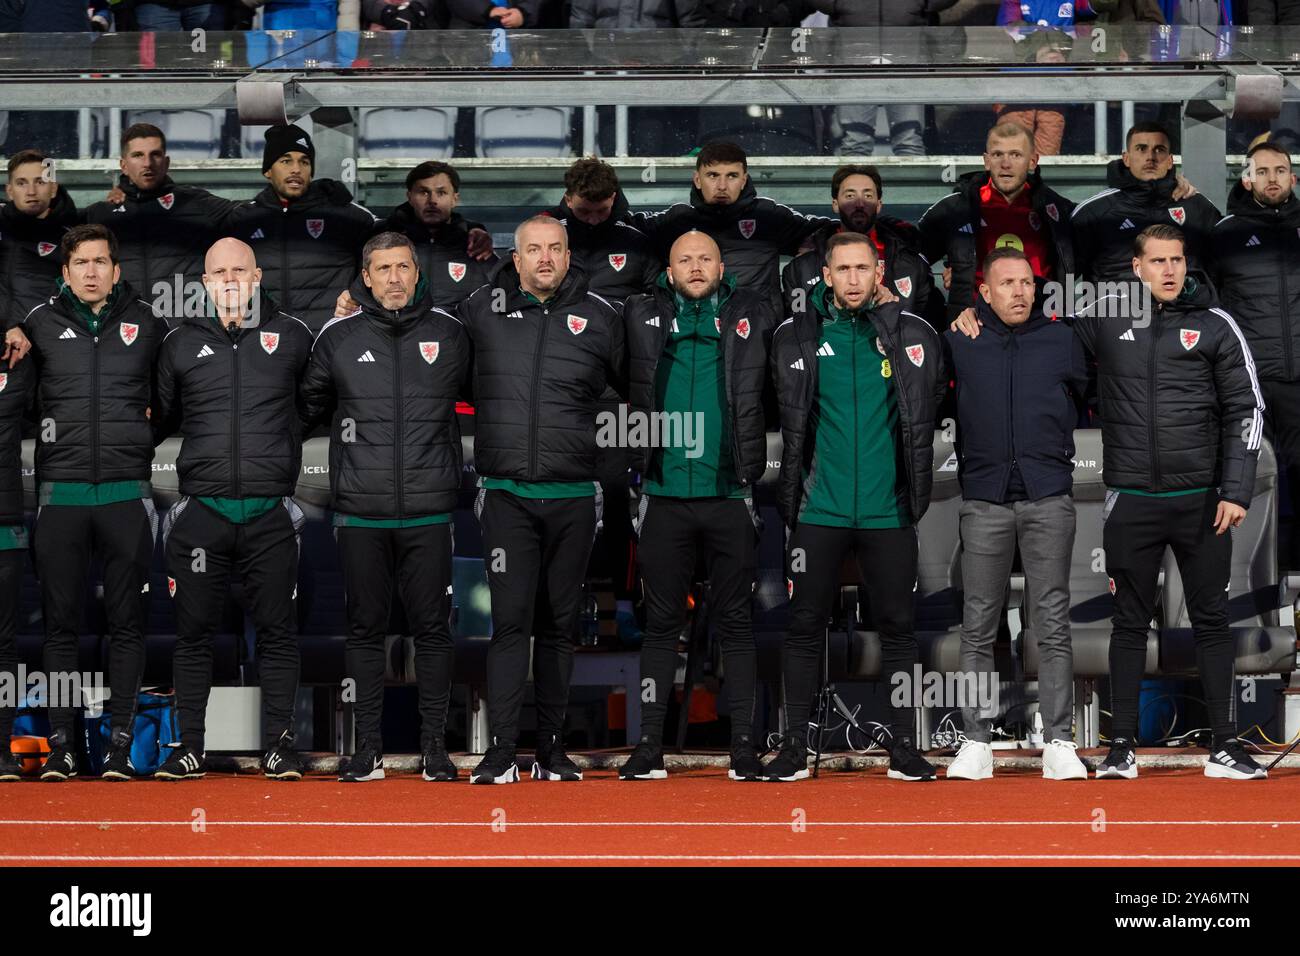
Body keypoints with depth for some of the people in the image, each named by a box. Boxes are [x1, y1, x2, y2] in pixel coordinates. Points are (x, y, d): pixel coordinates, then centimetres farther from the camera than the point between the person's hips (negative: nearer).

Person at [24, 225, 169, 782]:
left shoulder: (147, 324, 6)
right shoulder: (42, 324, 6)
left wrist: (144, 424, 7)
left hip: (126, 493, 0)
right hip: (60, 494, 0)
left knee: (126, 622, 2)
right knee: (61, 624, 3)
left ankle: (121, 742, 6)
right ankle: (61, 744, 7)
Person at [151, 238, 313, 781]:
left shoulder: (291, 337, 7)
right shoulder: (182, 343, 10)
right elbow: (159, 418, 21)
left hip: (270, 513, -1)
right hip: (201, 511, 1)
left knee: (277, 630, 3)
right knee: (194, 630, 3)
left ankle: (279, 744, 10)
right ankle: (190, 746, 11)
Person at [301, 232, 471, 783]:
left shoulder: (448, 333, 4)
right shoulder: (337, 337, 3)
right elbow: (309, 405, 17)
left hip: (428, 510, 0)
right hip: (360, 511, 0)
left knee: (432, 628, 3)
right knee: (365, 628, 5)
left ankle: (434, 746, 10)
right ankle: (368, 749, 10)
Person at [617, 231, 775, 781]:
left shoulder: (750, 316, 5)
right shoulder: (643, 318, 6)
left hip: (730, 494, -1)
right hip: (665, 494, 1)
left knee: (735, 621, 4)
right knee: (661, 622, 4)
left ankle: (744, 747, 7)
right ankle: (649, 746, 7)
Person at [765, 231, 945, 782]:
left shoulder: (911, 334, 3)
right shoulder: (796, 336, 3)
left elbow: (925, 414, 11)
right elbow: (786, 421, 11)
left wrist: (917, 489, 9)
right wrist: (788, 488, 7)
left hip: (888, 511, 0)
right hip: (819, 509, 0)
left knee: (897, 627, 4)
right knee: (805, 625, 2)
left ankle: (903, 747, 12)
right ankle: (795, 746, 9)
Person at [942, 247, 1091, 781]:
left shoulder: (1061, 340, 9)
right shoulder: (960, 340, 5)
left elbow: (1088, 396, 20)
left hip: (1049, 499, 0)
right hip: (984, 500, 0)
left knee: (1052, 625, -1)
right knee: (978, 627, 1)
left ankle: (1059, 742, 1)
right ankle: (975, 742, 4)